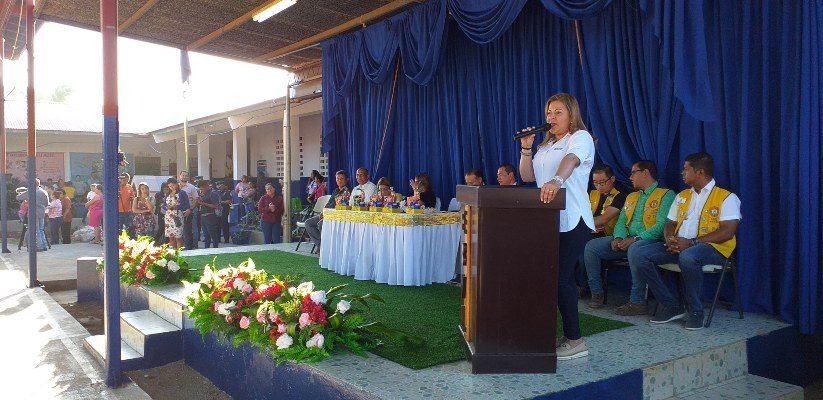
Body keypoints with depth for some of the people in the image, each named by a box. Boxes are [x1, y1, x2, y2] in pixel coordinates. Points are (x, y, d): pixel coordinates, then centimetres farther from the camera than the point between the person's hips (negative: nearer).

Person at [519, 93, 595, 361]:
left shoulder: (580, 137, -2)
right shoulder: (546, 145, 24)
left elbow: (572, 159, -25)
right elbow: (528, 176, 18)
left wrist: (556, 180, -45)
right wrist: (526, 149, 3)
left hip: (572, 220, -8)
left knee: (560, 278, -12)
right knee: (562, 278, 8)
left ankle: (574, 341, -4)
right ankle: (569, 337, 15)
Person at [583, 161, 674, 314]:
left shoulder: (666, 195, -2)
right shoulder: (631, 197, 24)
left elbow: (662, 226, -15)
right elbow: (621, 222, 18)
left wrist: (634, 239, -22)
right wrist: (619, 238, -6)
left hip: (649, 240, -7)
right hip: (626, 240, 7)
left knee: (634, 250, -41)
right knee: (591, 246, -10)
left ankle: (637, 302, -30)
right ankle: (596, 294, -5)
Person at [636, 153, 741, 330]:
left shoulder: (726, 197, 0)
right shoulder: (682, 196, 22)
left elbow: (728, 231, -12)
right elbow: (669, 224, 19)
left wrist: (692, 242, -20)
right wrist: (669, 239, -7)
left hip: (712, 247, -6)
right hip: (678, 246, 7)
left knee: (687, 257, -41)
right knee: (643, 255, -18)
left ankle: (695, 311, -19)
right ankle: (671, 305, -9)